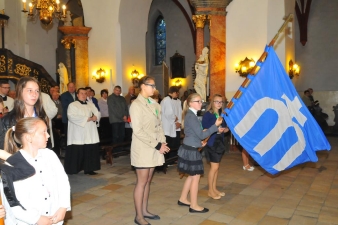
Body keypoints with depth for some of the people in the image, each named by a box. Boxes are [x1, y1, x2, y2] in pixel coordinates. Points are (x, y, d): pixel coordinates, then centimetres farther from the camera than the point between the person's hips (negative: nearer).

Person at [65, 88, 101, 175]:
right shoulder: (72, 105, 1)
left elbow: (98, 113, 13)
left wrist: (95, 117, -11)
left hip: (90, 134, 5)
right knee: (77, 151, -3)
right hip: (78, 134, -4)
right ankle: (72, 169, 9)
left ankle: (89, 169, 10)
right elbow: (71, 117, -14)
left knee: (90, 151, 2)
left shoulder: (91, 104, 18)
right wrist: (86, 119, -14)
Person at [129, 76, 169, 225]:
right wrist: (157, 145, -18)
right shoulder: (136, 105, -12)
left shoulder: (155, 104, 9)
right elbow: (138, 131, -18)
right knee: (142, 182, 2)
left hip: (154, 148, 7)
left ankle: (144, 211, 27)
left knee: (148, 181, 14)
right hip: (143, 149, -6)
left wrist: (162, 143, -2)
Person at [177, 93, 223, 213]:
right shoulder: (191, 116, -18)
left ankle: (183, 199, 30)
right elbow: (201, 134, -21)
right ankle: (194, 206, 12)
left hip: (190, 148, 10)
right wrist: (216, 126, -20)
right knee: (195, 177, 0)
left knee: (192, 176, 19)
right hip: (191, 150, -10)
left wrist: (199, 142, 14)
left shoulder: (190, 115, 13)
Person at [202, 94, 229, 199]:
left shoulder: (222, 114, 9)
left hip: (219, 142, 7)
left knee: (216, 167, 13)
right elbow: (205, 129, -17)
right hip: (211, 143, -7)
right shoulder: (208, 114, -11)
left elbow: (225, 128, 12)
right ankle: (210, 190, 10)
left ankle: (214, 188, 25)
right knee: (214, 167, -4)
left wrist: (224, 129, -10)